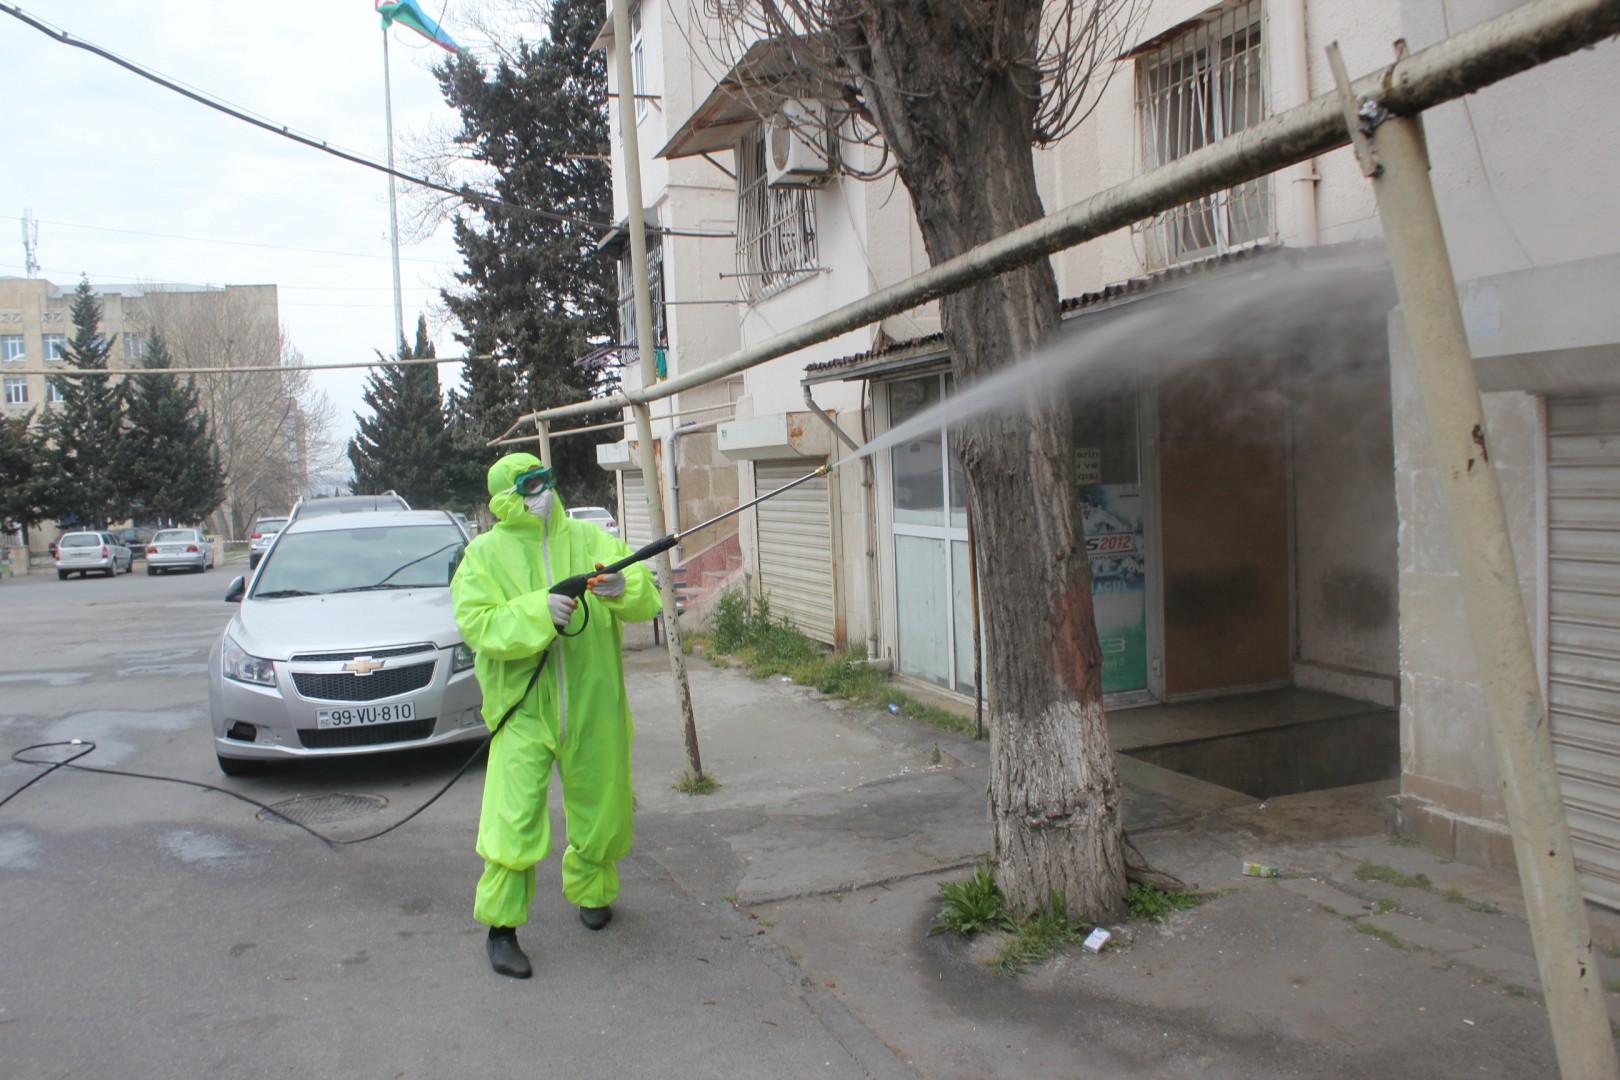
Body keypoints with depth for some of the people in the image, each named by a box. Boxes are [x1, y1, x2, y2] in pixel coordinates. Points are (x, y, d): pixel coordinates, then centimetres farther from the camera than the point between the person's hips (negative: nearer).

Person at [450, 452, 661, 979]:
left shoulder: (589, 539, 5)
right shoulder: (485, 554, 0)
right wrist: (538, 610, -24)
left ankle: (591, 891, 40)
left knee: (600, 808, 14)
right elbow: (476, 624, -11)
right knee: (514, 818, -10)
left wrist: (623, 587, -23)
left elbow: (646, 600, 0)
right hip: (523, 706, -2)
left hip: (593, 704, 3)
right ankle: (500, 926, 7)